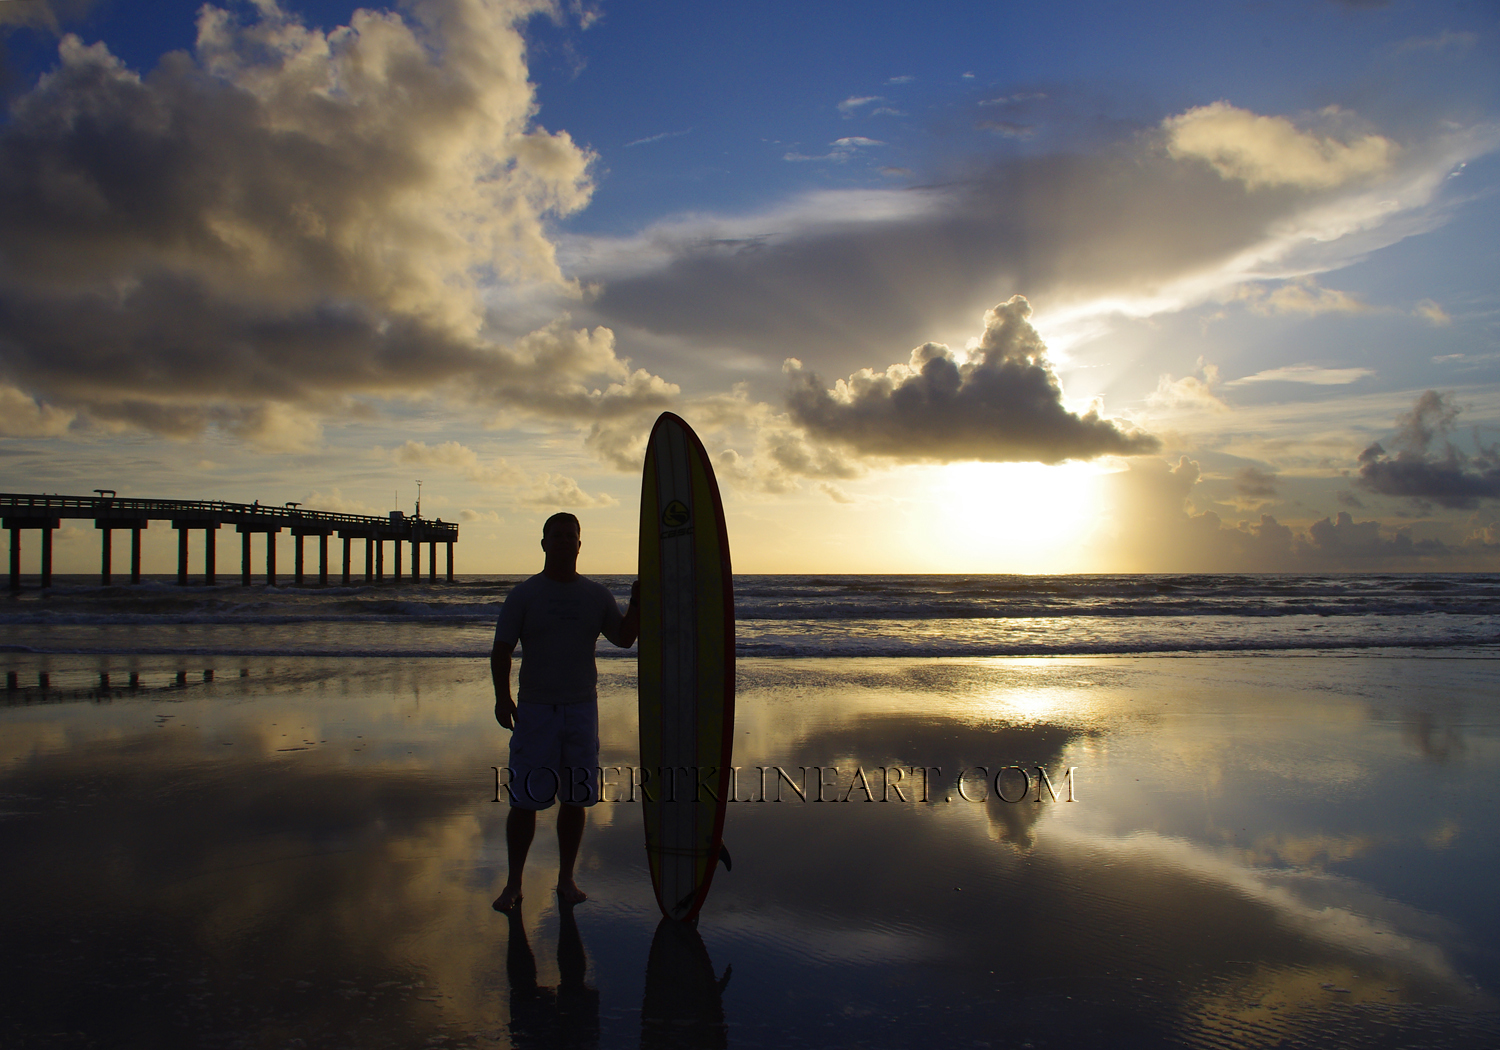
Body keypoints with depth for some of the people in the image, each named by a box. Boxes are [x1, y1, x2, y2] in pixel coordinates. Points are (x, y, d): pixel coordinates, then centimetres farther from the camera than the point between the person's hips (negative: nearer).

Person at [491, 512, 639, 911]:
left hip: (582, 706, 3)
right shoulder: (524, 594, 0)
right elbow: (501, 649, -1)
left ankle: (566, 878, 20)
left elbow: (625, 638, 9)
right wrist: (502, 697, -11)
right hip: (535, 709, -2)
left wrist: (637, 602, -7)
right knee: (525, 800, -1)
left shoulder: (596, 595, 8)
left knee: (576, 799, 7)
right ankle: (513, 883, 13)